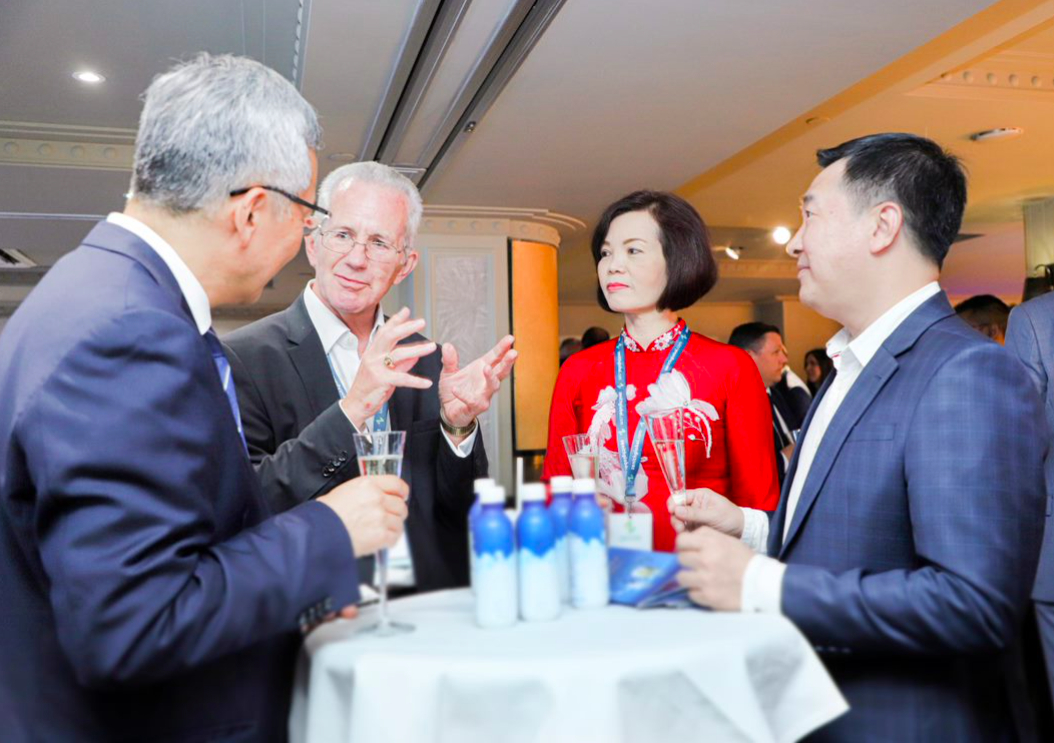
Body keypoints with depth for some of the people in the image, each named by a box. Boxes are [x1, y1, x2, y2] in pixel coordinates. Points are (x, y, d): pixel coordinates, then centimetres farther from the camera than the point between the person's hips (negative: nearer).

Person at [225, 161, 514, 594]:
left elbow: (462, 512, 10)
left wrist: (458, 425, -9)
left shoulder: (424, 360, 9)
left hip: (434, 606, 3)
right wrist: (352, 410, -22)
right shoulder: (245, 358, -4)